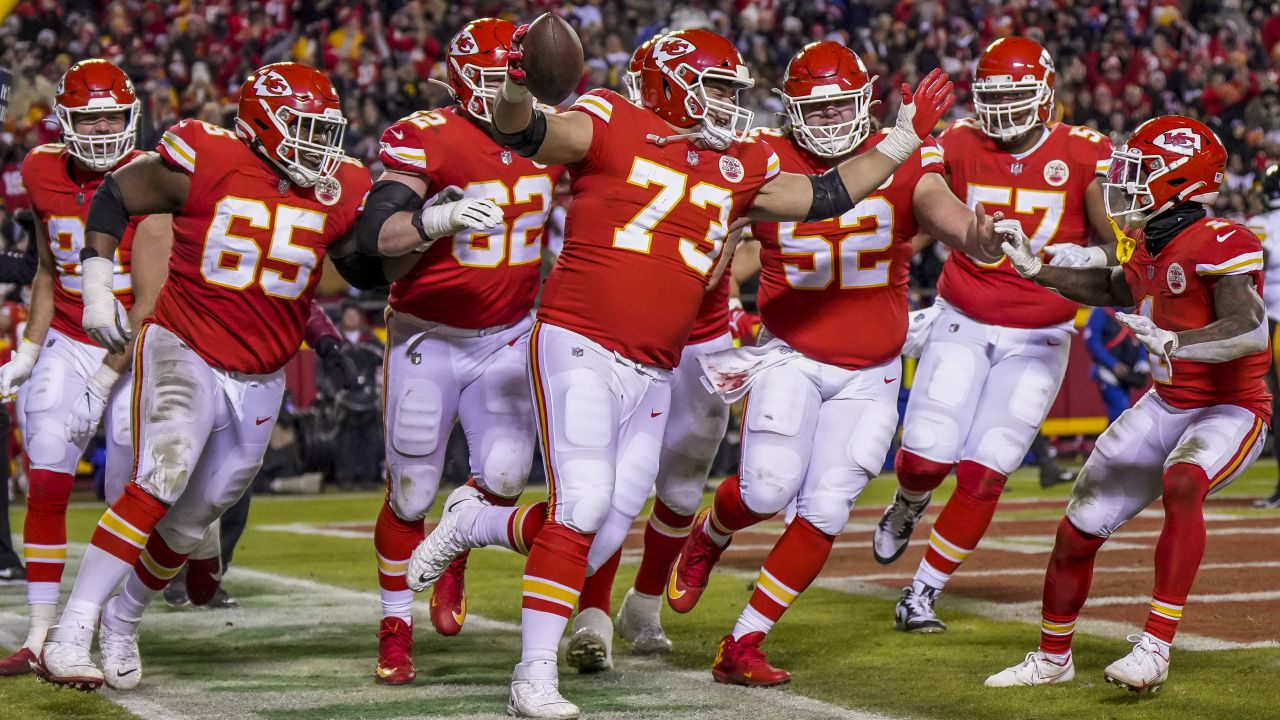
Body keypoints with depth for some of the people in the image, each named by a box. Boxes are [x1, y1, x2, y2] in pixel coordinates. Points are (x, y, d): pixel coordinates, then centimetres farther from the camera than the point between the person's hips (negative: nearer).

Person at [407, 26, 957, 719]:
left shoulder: (739, 167, 15)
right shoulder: (614, 127, -4)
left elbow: (825, 196, 25)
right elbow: (528, 134, -18)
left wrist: (903, 138, 25)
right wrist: (517, 90, -41)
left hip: (651, 377, 7)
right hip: (579, 349, -7)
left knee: (598, 543, 3)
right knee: (584, 506, -15)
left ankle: (473, 520, 29)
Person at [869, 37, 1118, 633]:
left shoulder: (1084, 155, -7)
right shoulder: (960, 146, -3)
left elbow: (1119, 244, -8)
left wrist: (1091, 257, -28)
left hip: (1037, 339, -1)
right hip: (963, 325, 1)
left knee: (983, 475, -4)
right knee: (926, 458, -7)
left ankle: (921, 597, 10)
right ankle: (909, 506, 33)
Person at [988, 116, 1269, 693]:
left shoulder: (1219, 244, -21)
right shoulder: (1149, 247, 4)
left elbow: (1251, 331, -35)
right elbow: (1114, 289, 27)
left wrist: (1174, 341, -49)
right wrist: (1034, 269, 20)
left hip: (1230, 410, -8)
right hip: (1166, 405, 8)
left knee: (1182, 483, -40)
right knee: (1078, 531, 11)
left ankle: (1155, 646, -37)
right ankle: (1052, 658, 33)